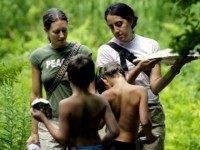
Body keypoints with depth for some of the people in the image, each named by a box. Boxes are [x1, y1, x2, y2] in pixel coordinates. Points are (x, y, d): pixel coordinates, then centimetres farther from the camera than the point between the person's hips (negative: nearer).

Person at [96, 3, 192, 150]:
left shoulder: (151, 45, 3)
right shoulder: (106, 50, 0)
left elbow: (155, 87, -6)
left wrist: (175, 68, -21)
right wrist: (139, 69, -21)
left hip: (153, 115, 1)